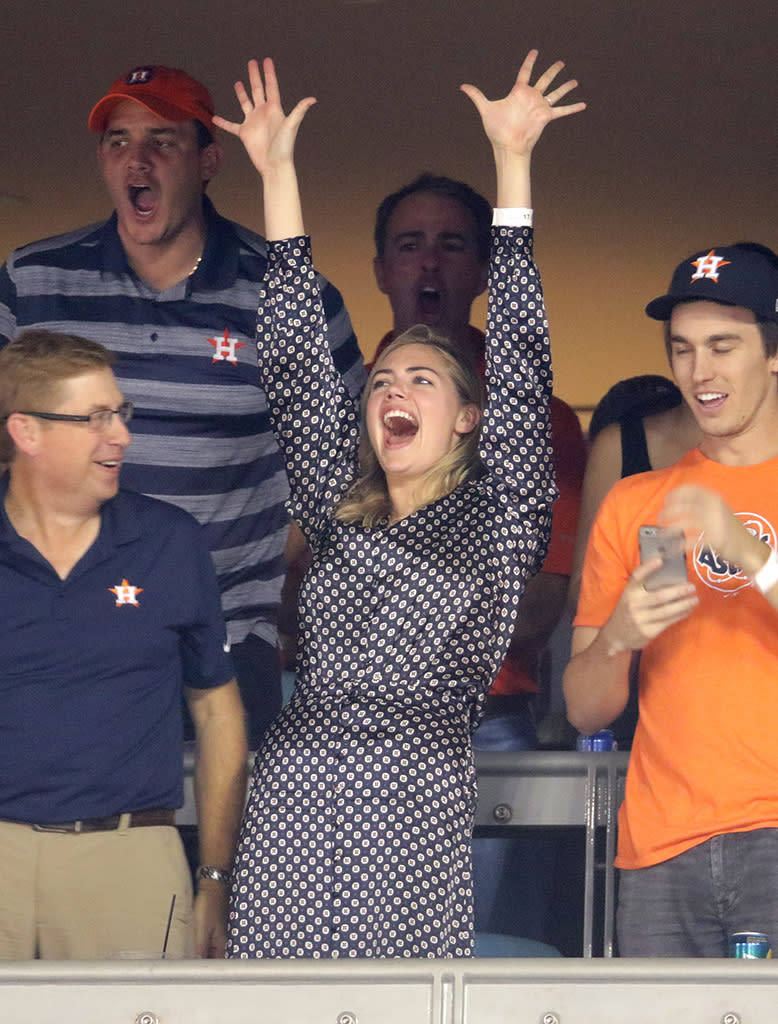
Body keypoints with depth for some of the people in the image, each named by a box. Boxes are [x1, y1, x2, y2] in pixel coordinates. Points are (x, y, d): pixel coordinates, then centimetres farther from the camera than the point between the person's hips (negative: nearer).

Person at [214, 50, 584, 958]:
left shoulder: (495, 519, 8)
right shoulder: (338, 514, 17)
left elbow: (520, 365, 2)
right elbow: (293, 363, 16)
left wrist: (512, 164, -1)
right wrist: (277, 174, 14)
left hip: (415, 813, -3)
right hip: (291, 804, 3)